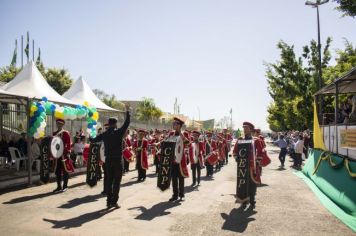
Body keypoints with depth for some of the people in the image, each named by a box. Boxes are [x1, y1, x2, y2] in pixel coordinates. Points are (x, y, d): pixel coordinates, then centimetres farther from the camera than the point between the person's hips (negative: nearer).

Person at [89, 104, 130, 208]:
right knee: (117, 181, 2)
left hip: (108, 160, 4)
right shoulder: (119, 132, -10)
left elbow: (93, 140, 16)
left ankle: (109, 201, 15)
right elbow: (127, 122, -7)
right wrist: (127, 111, 3)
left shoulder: (104, 134, 2)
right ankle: (114, 201, 1)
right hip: (117, 160, -4)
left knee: (109, 180, 12)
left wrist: (90, 137, 39)